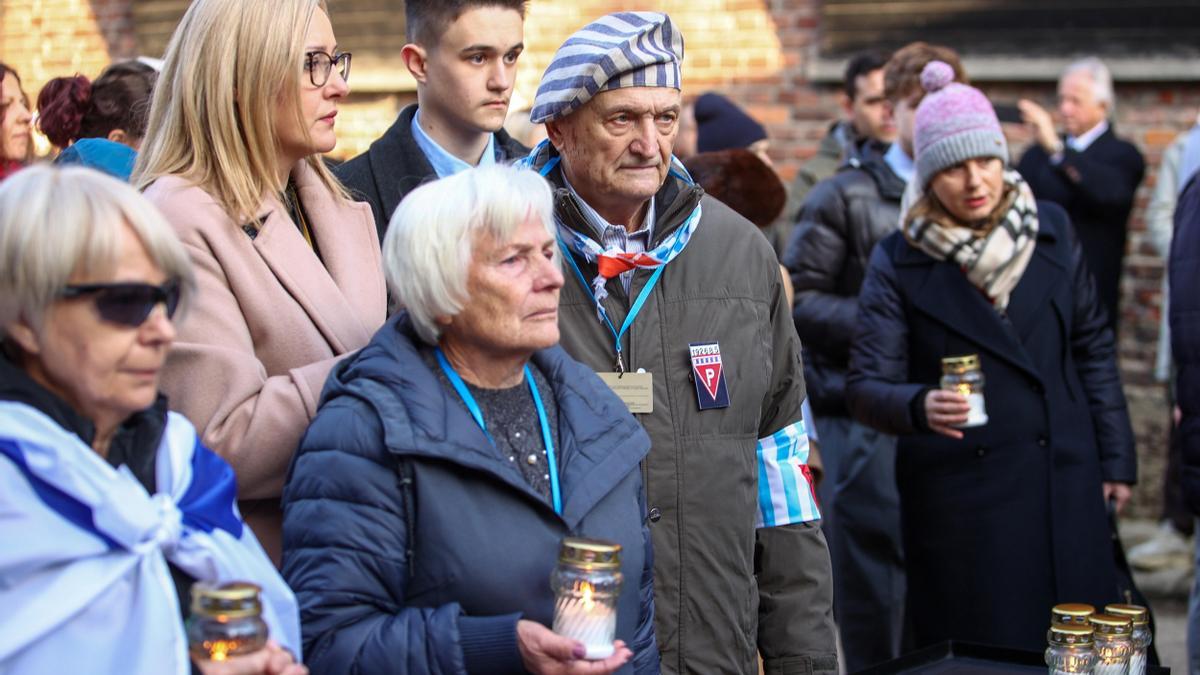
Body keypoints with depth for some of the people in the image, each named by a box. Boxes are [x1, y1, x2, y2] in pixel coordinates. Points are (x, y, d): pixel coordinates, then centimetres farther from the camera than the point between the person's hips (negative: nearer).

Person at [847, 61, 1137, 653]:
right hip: (956, 500, -2)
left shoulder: (1051, 231, 4)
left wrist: (1115, 457, 9)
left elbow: (1093, 347, 12)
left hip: (1061, 485, 3)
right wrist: (920, 406, -29)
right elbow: (867, 387, -8)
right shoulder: (899, 264, -4)